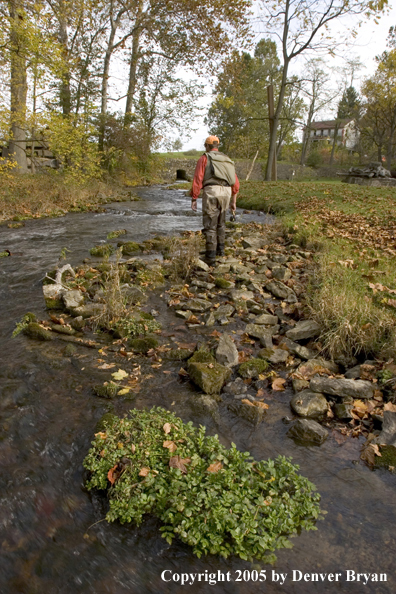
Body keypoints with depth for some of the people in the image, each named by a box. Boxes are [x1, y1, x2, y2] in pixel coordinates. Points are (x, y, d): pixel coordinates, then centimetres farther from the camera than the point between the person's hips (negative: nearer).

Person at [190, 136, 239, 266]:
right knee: (220, 222, 24)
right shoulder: (227, 160, 22)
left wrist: (193, 199, 0)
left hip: (211, 191, -5)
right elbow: (235, 182, 18)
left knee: (210, 225, -2)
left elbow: (197, 180, -3)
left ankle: (210, 258, -5)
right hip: (226, 193, 5)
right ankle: (220, 249, 34)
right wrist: (234, 201, 22)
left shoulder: (204, 158, 6)